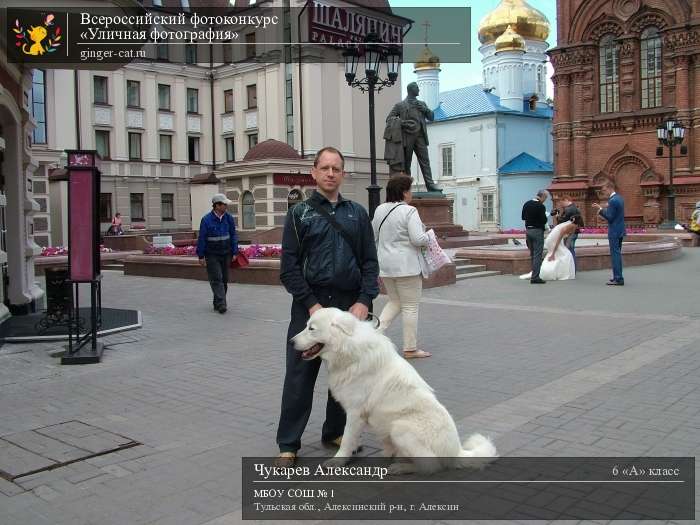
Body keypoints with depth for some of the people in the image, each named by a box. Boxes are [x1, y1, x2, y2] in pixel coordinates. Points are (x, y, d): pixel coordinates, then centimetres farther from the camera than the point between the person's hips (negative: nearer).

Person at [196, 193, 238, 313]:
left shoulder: (229, 218, 0)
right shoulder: (206, 220, -11)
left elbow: (233, 235, 7)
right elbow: (201, 238, -6)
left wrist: (234, 252, 3)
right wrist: (201, 256, -6)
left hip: (226, 254, 4)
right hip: (212, 255, -4)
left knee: (224, 280, 9)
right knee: (216, 279, -10)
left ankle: (217, 303, 22)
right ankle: (221, 304, -13)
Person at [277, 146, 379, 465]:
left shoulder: (357, 213, 11)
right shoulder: (300, 213, 4)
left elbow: (370, 262, 7)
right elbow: (289, 267, -2)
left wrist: (364, 301, -6)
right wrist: (312, 304, -11)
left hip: (351, 305, 3)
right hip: (310, 305, -2)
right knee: (299, 376, 0)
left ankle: (336, 431, 27)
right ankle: (288, 444, 11)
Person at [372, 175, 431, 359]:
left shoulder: (380, 209, 7)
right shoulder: (409, 211, -15)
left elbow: (373, 235, 13)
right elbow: (418, 239, -20)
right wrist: (428, 237, 0)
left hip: (385, 265, 7)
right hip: (406, 266, -7)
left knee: (394, 302, 22)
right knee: (410, 306, 4)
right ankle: (410, 349, 10)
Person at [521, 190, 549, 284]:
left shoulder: (526, 204, 5)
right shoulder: (541, 206, -16)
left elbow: (523, 217, 12)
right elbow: (544, 220, -17)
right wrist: (545, 217, 2)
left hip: (528, 230, 7)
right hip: (538, 231, -7)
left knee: (532, 254, 17)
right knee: (537, 255, -3)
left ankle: (535, 273, 26)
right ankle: (535, 277, -5)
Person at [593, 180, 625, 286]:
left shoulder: (613, 200, -18)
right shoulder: (619, 197, 13)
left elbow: (610, 217, -18)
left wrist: (600, 209, -10)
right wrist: (601, 209, 10)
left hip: (614, 232, -10)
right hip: (620, 230, 10)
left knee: (615, 254, -6)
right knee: (617, 254, 16)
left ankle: (618, 279, -5)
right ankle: (617, 277, 22)